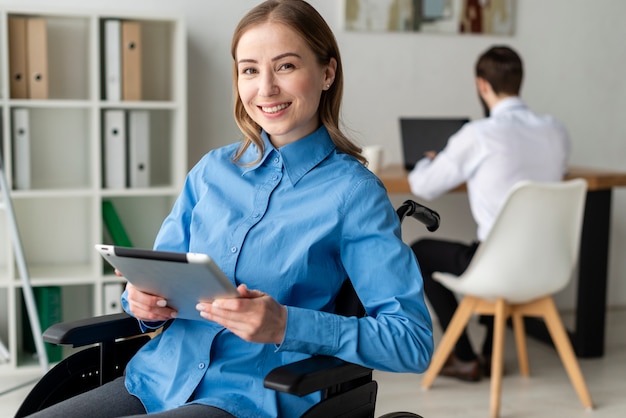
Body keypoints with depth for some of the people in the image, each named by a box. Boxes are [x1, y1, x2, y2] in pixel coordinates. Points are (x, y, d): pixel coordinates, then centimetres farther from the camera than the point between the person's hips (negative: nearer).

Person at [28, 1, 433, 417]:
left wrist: (285, 325, -22)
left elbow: (414, 340, -10)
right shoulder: (212, 170, 11)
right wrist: (142, 299, -6)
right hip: (158, 378, 5)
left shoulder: (353, 191, -5)